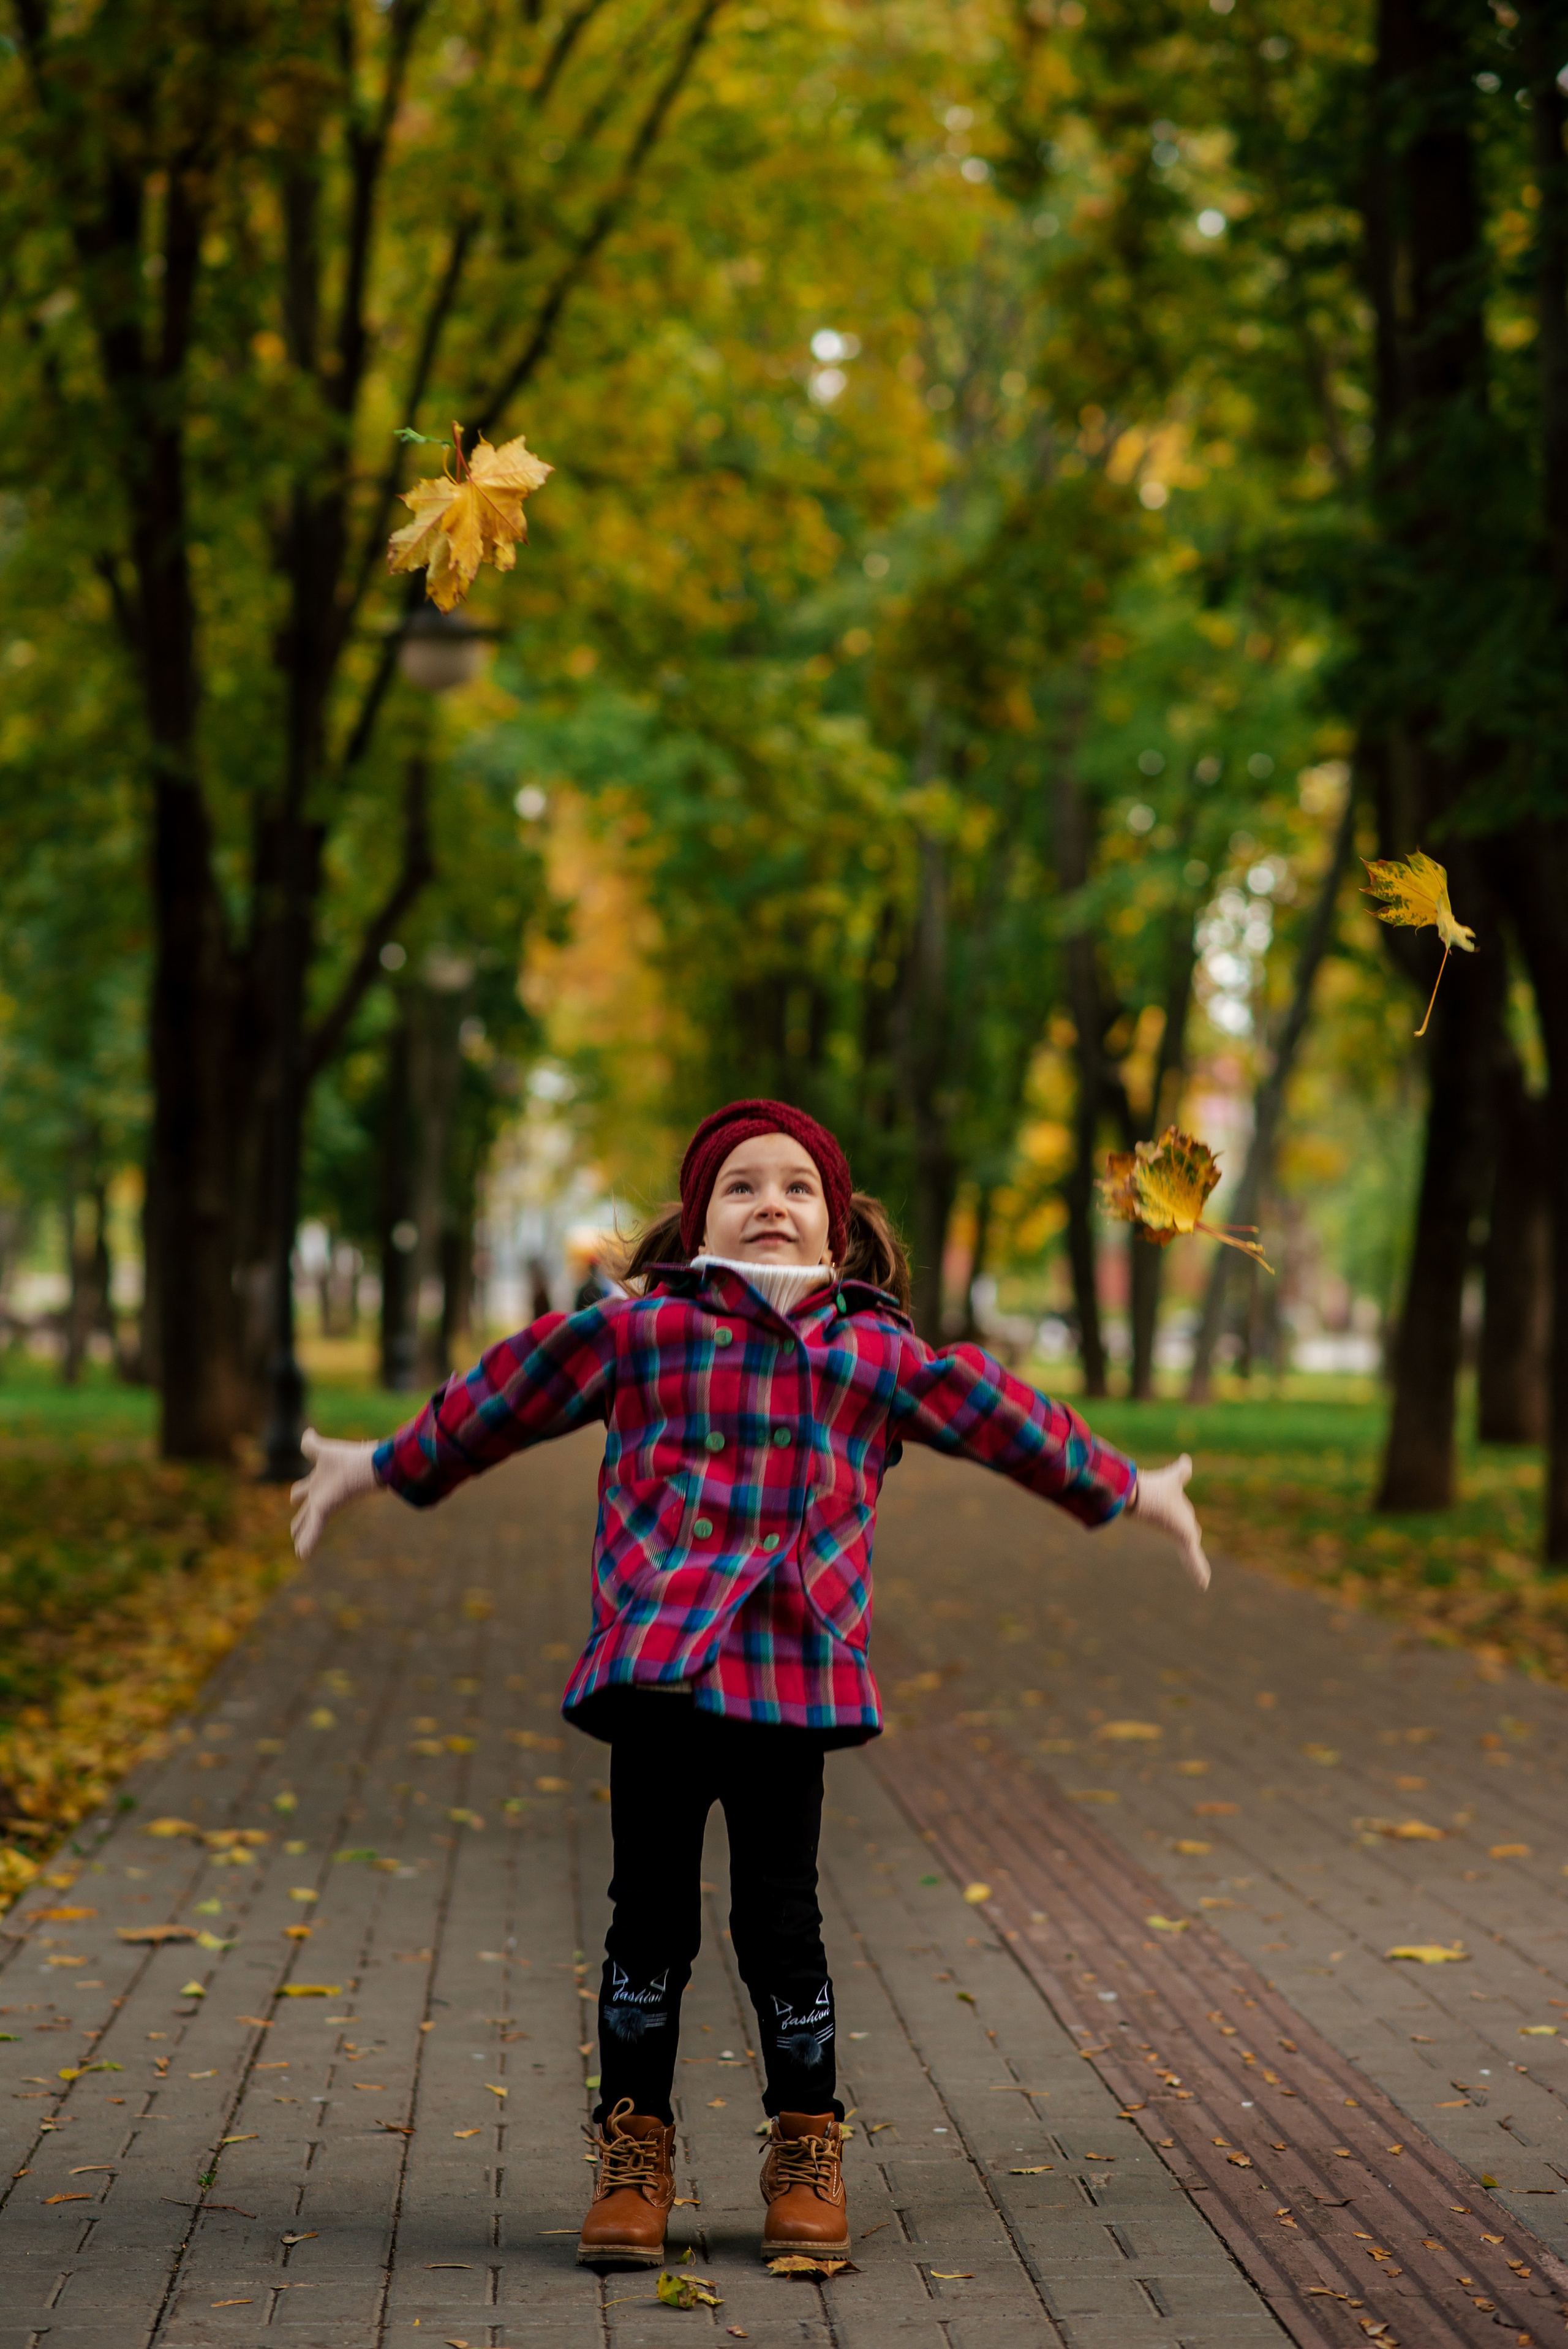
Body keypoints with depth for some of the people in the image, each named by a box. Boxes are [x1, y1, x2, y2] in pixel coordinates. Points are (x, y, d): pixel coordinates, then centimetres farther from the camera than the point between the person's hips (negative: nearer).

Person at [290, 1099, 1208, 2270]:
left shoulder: (875, 1352, 11)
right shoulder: (638, 1332, 7)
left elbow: (1001, 1417, 22)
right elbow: (506, 1397, 17)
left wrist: (1127, 1490, 30)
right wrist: (384, 1466, 25)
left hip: (791, 1682, 0)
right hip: (654, 1670, 0)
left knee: (780, 1921, 3)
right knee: (651, 1916, 5)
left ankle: (808, 2153, 18)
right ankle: (635, 2153, 18)